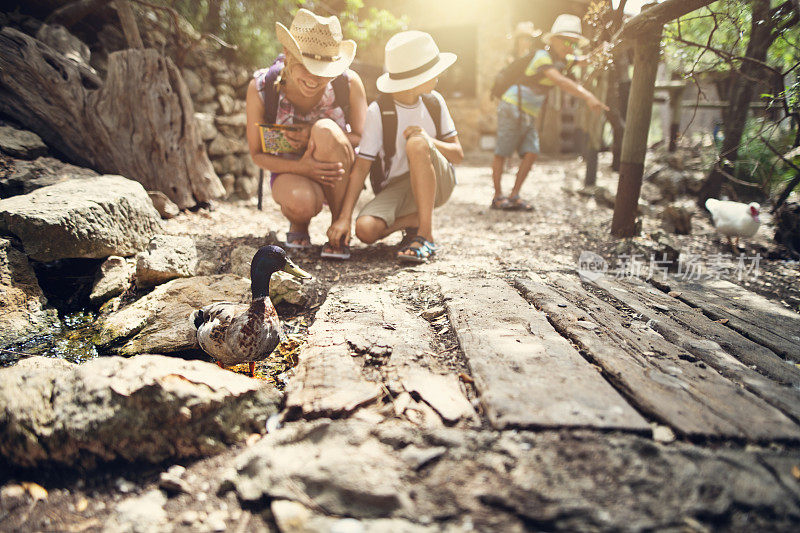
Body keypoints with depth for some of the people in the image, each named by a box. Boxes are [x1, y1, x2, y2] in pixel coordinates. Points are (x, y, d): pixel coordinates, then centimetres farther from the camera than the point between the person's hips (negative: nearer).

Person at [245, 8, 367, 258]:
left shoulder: (349, 83, -18)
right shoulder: (260, 87, -16)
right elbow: (257, 154, -9)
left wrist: (316, 137, -29)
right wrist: (301, 167, -29)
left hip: (338, 175, 1)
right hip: (291, 171, -1)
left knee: (325, 129, -32)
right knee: (300, 202, -37)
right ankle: (298, 223, 5)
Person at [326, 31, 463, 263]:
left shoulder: (434, 102, 0)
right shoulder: (378, 112, -11)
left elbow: (458, 154, 2)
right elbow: (361, 166, -13)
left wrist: (430, 141, -20)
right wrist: (344, 217, -23)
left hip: (437, 183, 1)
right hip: (395, 189, -1)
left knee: (416, 144, -31)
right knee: (365, 229, -31)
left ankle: (426, 235, -28)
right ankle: (415, 220, 1)